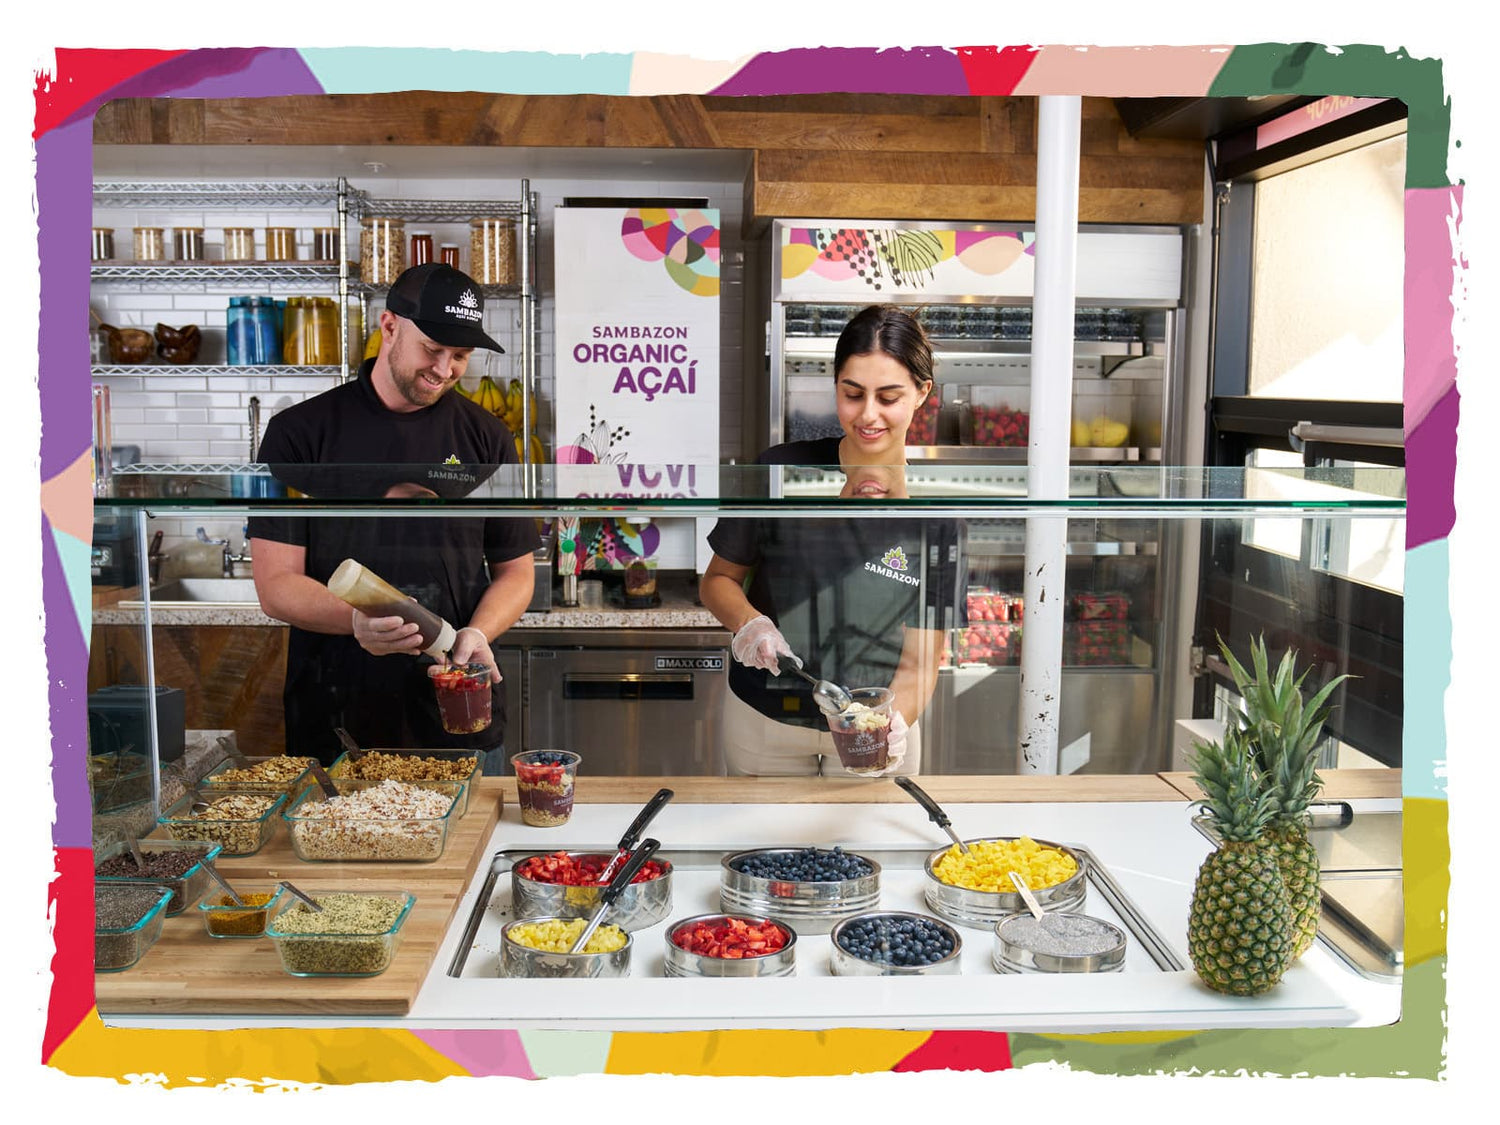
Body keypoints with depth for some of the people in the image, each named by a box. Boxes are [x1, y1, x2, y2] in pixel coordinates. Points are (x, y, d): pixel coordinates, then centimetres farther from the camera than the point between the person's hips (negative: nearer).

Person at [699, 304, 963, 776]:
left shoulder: (936, 509, -14)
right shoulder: (781, 471, -13)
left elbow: (919, 662, -13)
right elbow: (718, 578, 0)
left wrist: (892, 723, -32)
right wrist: (747, 622, -20)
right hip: (763, 721, 1)